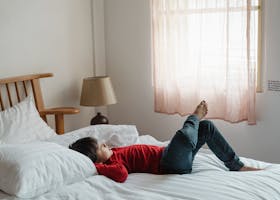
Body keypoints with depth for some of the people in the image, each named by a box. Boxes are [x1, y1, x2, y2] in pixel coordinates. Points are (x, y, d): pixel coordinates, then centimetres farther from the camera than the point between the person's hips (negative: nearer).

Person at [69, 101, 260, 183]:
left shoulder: (112, 154, 5)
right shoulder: (111, 163, -22)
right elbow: (122, 173, -44)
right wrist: (95, 167, -31)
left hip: (166, 153, 10)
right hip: (172, 166, -10)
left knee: (207, 127, 9)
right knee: (183, 136, -39)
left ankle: (237, 165, 13)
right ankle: (194, 118, 1)